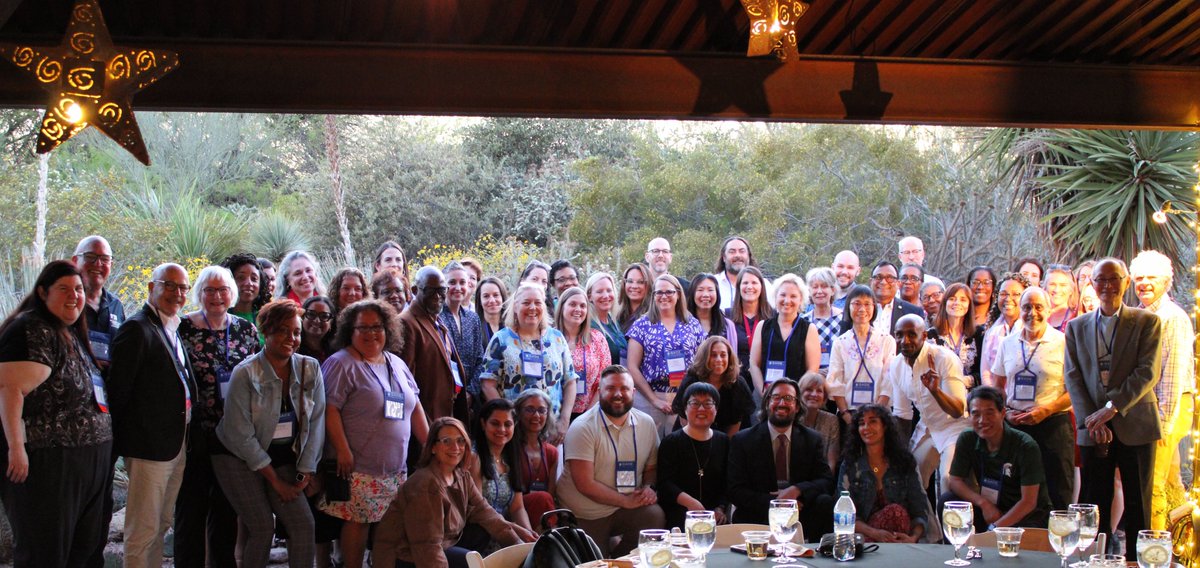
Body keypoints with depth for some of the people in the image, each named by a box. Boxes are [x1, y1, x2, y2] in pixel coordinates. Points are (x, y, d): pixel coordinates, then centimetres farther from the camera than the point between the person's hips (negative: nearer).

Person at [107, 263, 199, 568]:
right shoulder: (137, 328, -12)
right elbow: (118, 390, -15)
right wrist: (118, 440, -13)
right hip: (150, 444, -9)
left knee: (161, 525, 18)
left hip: (176, 445, 9)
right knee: (143, 531, -2)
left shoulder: (174, 330, 16)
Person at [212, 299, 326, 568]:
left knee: (303, 524, -9)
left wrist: (305, 471, -6)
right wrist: (275, 480, -12)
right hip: (239, 458, -4)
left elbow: (315, 422, -1)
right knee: (262, 528, -11)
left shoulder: (310, 369, -4)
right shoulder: (245, 374, -15)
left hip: (283, 460, 4)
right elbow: (241, 435, -15)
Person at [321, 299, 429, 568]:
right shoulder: (341, 364, -6)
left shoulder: (397, 364, 15)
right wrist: (343, 451, -19)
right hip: (359, 466, -6)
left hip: (396, 468, 6)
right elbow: (330, 410, -14)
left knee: (393, 524, 4)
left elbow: (415, 407, 19)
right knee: (357, 521, -4)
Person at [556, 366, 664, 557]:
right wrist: (625, 501, -18)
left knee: (655, 516, -25)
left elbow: (651, 467, 13)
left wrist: (648, 488, -10)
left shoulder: (646, 423, 2)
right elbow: (585, 484, -18)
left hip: (628, 507, 3)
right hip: (583, 517, -3)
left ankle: (618, 560, -3)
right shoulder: (582, 428, -15)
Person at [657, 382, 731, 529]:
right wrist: (690, 503, -21)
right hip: (678, 515, -3)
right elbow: (664, 483, -7)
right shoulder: (671, 442, 4)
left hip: (715, 517, 3)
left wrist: (721, 509, -6)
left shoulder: (723, 442, 15)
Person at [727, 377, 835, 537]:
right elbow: (736, 491, -2)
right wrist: (773, 502, -19)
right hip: (758, 517, -4)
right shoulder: (742, 440, 4)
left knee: (825, 502, -26)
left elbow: (827, 481, 3)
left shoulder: (812, 440, 11)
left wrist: (796, 490, -19)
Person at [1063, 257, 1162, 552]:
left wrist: (1112, 407, -18)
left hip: (1135, 426, -2)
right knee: (1094, 506, 5)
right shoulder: (1076, 326, 11)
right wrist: (1090, 420, -9)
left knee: (1138, 507, 3)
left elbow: (1148, 372, -8)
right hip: (1093, 428, 2)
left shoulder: (1147, 322, 2)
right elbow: (1072, 376, 3)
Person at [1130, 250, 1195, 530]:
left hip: (1168, 408, -8)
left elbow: (1174, 374, -15)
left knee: (1152, 485, -9)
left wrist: (1164, 420, -17)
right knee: (1169, 483, 16)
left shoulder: (1174, 318, -11)